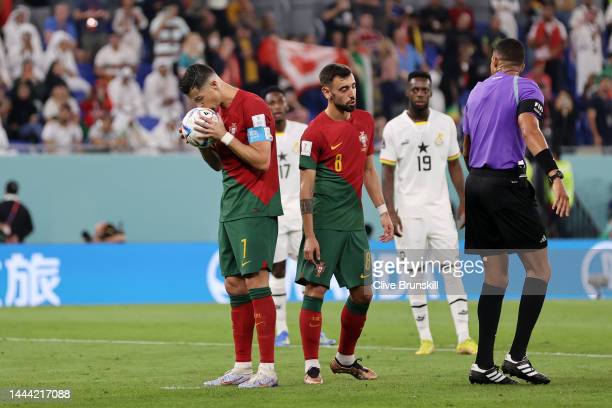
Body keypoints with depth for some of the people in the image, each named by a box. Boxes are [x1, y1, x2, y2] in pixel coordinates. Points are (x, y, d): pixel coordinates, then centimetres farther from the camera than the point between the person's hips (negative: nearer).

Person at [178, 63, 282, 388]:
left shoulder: (252, 107, -12)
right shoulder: (220, 112, 15)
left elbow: (261, 160, -17)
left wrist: (223, 136, -17)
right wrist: (202, 144, 4)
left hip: (255, 206, -9)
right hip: (231, 208, 9)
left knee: (255, 280, -12)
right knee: (234, 284, 8)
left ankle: (267, 370, -12)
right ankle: (242, 368, 13)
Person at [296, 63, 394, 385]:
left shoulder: (365, 121, 10)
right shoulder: (315, 132, -10)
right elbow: (306, 187, -11)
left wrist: (382, 210, 12)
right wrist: (309, 236, -14)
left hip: (354, 222, 6)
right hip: (324, 223, -6)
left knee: (362, 293, 8)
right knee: (315, 290, -8)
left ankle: (345, 359, 24)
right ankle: (311, 366, 0)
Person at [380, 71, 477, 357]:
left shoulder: (445, 124, 4)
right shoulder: (394, 128, -2)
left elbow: (454, 165, 11)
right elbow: (388, 173, -2)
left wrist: (463, 201, 6)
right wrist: (390, 212, -9)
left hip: (440, 207, 1)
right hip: (408, 211, -1)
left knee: (452, 272, -4)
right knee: (415, 276, 1)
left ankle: (464, 338, -6)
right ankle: (425, 339, 8)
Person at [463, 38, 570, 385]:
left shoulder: (477, 91, 17)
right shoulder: (525, 89, -2)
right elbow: (529, 131, -21)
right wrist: (555, 176, -30)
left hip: (474, 183, 7)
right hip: (507, 183, -7)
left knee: (495, 277, 9)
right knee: (540, 269, 0)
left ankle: (484, 364, 3)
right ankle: (517, 356, -7)